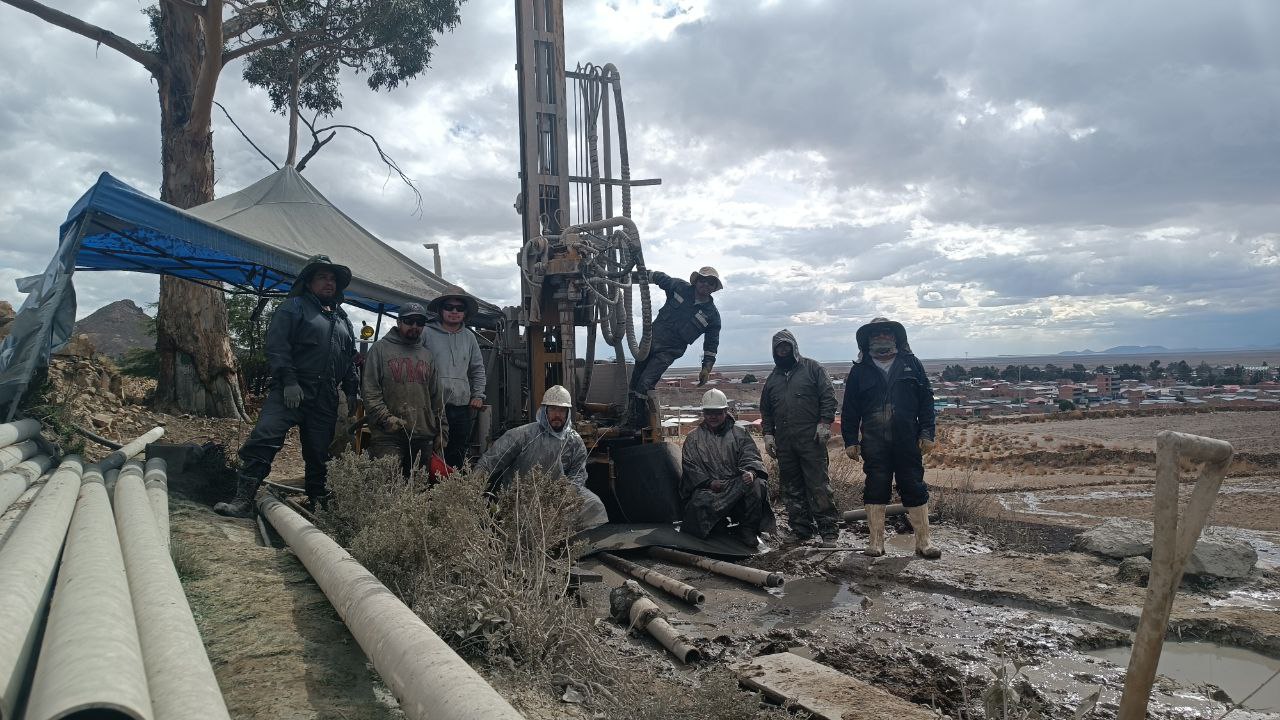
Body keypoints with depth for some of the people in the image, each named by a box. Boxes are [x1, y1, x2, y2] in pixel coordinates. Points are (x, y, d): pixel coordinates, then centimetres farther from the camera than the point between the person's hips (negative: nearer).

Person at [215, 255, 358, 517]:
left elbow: (351, 358, 26)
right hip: (291, 392, -5)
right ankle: (243, 499, -16)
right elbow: (276, 346, -8)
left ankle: (318, 501, 19)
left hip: (326, 400, 5)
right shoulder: (293, 308, 3)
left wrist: (352, 391, 19)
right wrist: (288, 381, -17)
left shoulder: (342, 318, 22)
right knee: (264, 439, -17)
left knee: (319, 452, 8)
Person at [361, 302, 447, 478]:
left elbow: (436, 397, 19)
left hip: (424, 437, 5)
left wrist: (442, 430, 13)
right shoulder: (380, 349, 4)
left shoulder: (427, 355, 19)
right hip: (389, 437, -5)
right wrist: (386, 419, -15)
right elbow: (369, 391, -4)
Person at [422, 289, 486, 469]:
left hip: (463, 407, 5)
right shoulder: (427, 333, -2)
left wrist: (478, 395, 13)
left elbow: (478, 369, 23)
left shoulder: (469, 337, 15)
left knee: (458, 458, 9)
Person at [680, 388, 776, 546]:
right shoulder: (693, 438, 15)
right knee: (701, 502, -34)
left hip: (737, 485, 1)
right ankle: (718, 526, -2)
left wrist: (750, 471, -22)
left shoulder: (739, 434, 17)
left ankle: (747, 529, -14)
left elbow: (750, 456, 3)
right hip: (708, 488, -1)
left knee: (756, 484, -30)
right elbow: (689, 466, 4)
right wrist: (709, 482, -13)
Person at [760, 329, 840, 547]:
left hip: (811, 439, -5)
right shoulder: (773, 378, 18)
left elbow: (828, 396, -2)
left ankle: (828, 531, -1)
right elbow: (766, 410, 22)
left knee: (819, 485, -6)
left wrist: (825, 422, -11)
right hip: (784, 443, 5)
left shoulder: (811, 368, 4)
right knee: (791, 488, 7)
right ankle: (801, 529, 16)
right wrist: (768, 434, 12)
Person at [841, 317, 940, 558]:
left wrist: (927, 433, -2)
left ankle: (923, 541, 11)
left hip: (908, 440, 0)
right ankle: (876, 541, 11)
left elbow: (926, 400, 6)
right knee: (875, 490, 3)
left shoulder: (911, 364, 8)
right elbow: (850, 409, 6)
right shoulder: (859, 370, 7)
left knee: (915, 489, 3)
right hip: (874, 443, 0)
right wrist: (850, 440, 1)